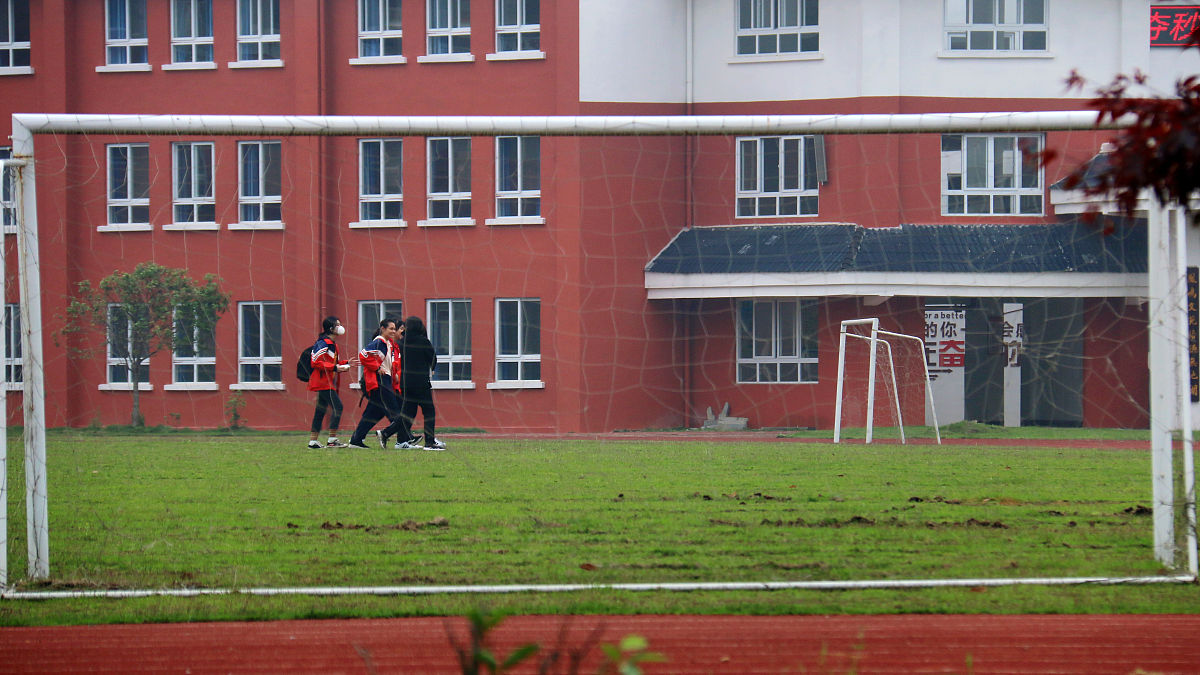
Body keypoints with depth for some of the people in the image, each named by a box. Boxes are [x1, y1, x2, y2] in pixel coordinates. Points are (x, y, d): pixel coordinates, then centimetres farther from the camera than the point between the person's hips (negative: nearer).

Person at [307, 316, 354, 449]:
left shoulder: (332, 344, 18)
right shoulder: (323, 343, -14)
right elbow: (316, 362, -20)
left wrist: (345, 364, 10)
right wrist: (334, 367, -22)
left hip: (329, 382, 11)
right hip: (324, 382, -11)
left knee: (321, 410, 10)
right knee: (337, 406, -13)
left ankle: (313, 441, 13)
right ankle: (332, 439, -13)